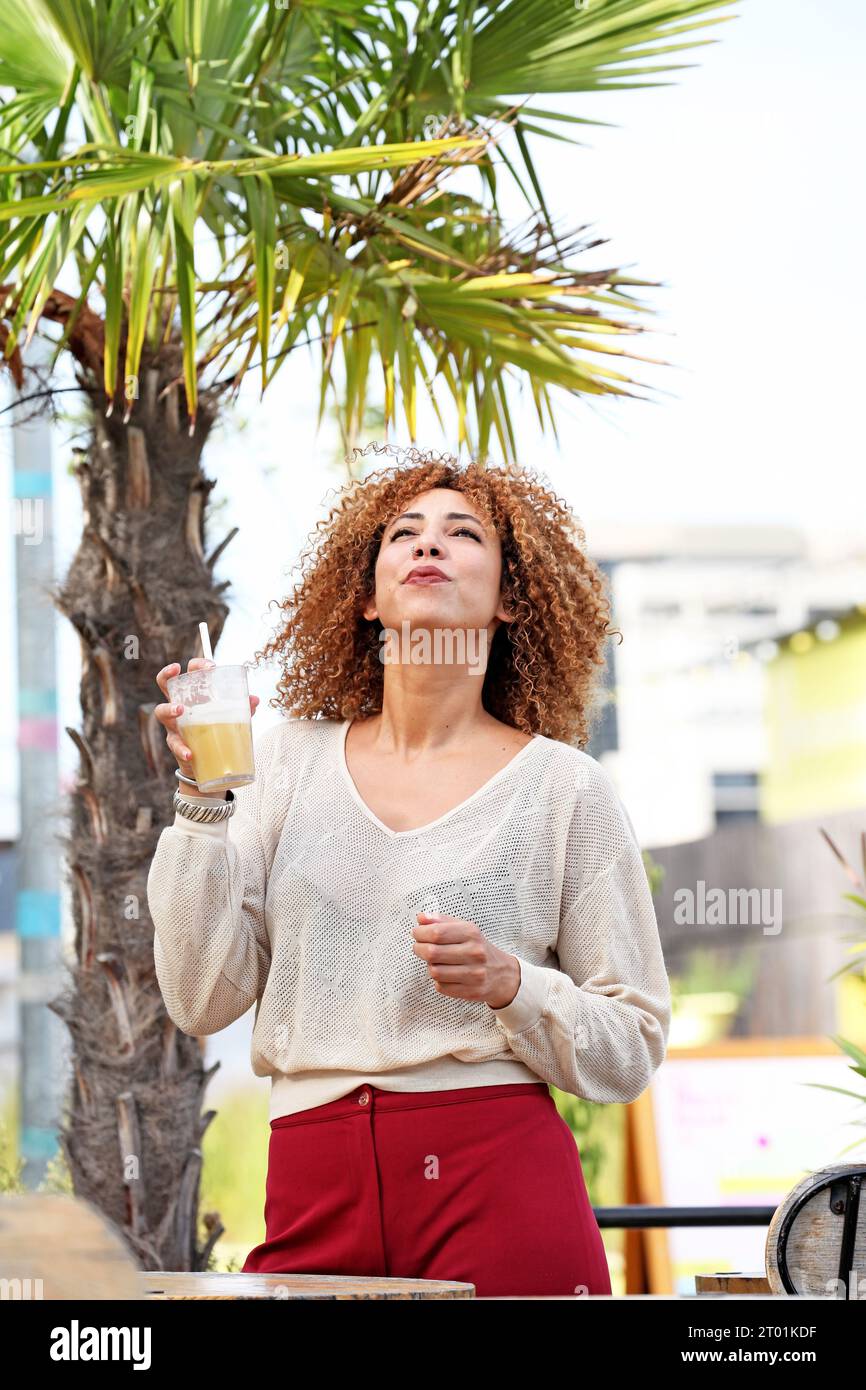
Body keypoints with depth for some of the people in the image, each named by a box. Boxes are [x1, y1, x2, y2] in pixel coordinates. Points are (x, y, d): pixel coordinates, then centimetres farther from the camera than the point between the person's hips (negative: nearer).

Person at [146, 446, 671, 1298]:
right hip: (312, 1192, 2)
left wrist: (510, 986, -13)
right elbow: (202, 1000, 4)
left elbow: (631, 1051, 4)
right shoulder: (290, 759, 10)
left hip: (501, 1186, -2)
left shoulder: (562, 786, 3)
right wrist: (203, 798, -3)